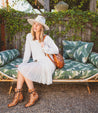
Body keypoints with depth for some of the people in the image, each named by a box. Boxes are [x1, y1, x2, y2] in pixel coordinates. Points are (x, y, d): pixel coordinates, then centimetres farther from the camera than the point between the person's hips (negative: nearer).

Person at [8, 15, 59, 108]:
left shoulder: (46, 38, -5)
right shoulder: (29, 36, 8)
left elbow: (56, 50, -5)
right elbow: (27, 52, 9)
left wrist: (44, 47, -19)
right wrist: (24, 63, 0)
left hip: (47, 63, -5)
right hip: (36, 63, 5)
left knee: (23, 69, -23)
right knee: (21, 67, -21)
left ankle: (33, 94, -11)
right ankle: (18, 95, -14)